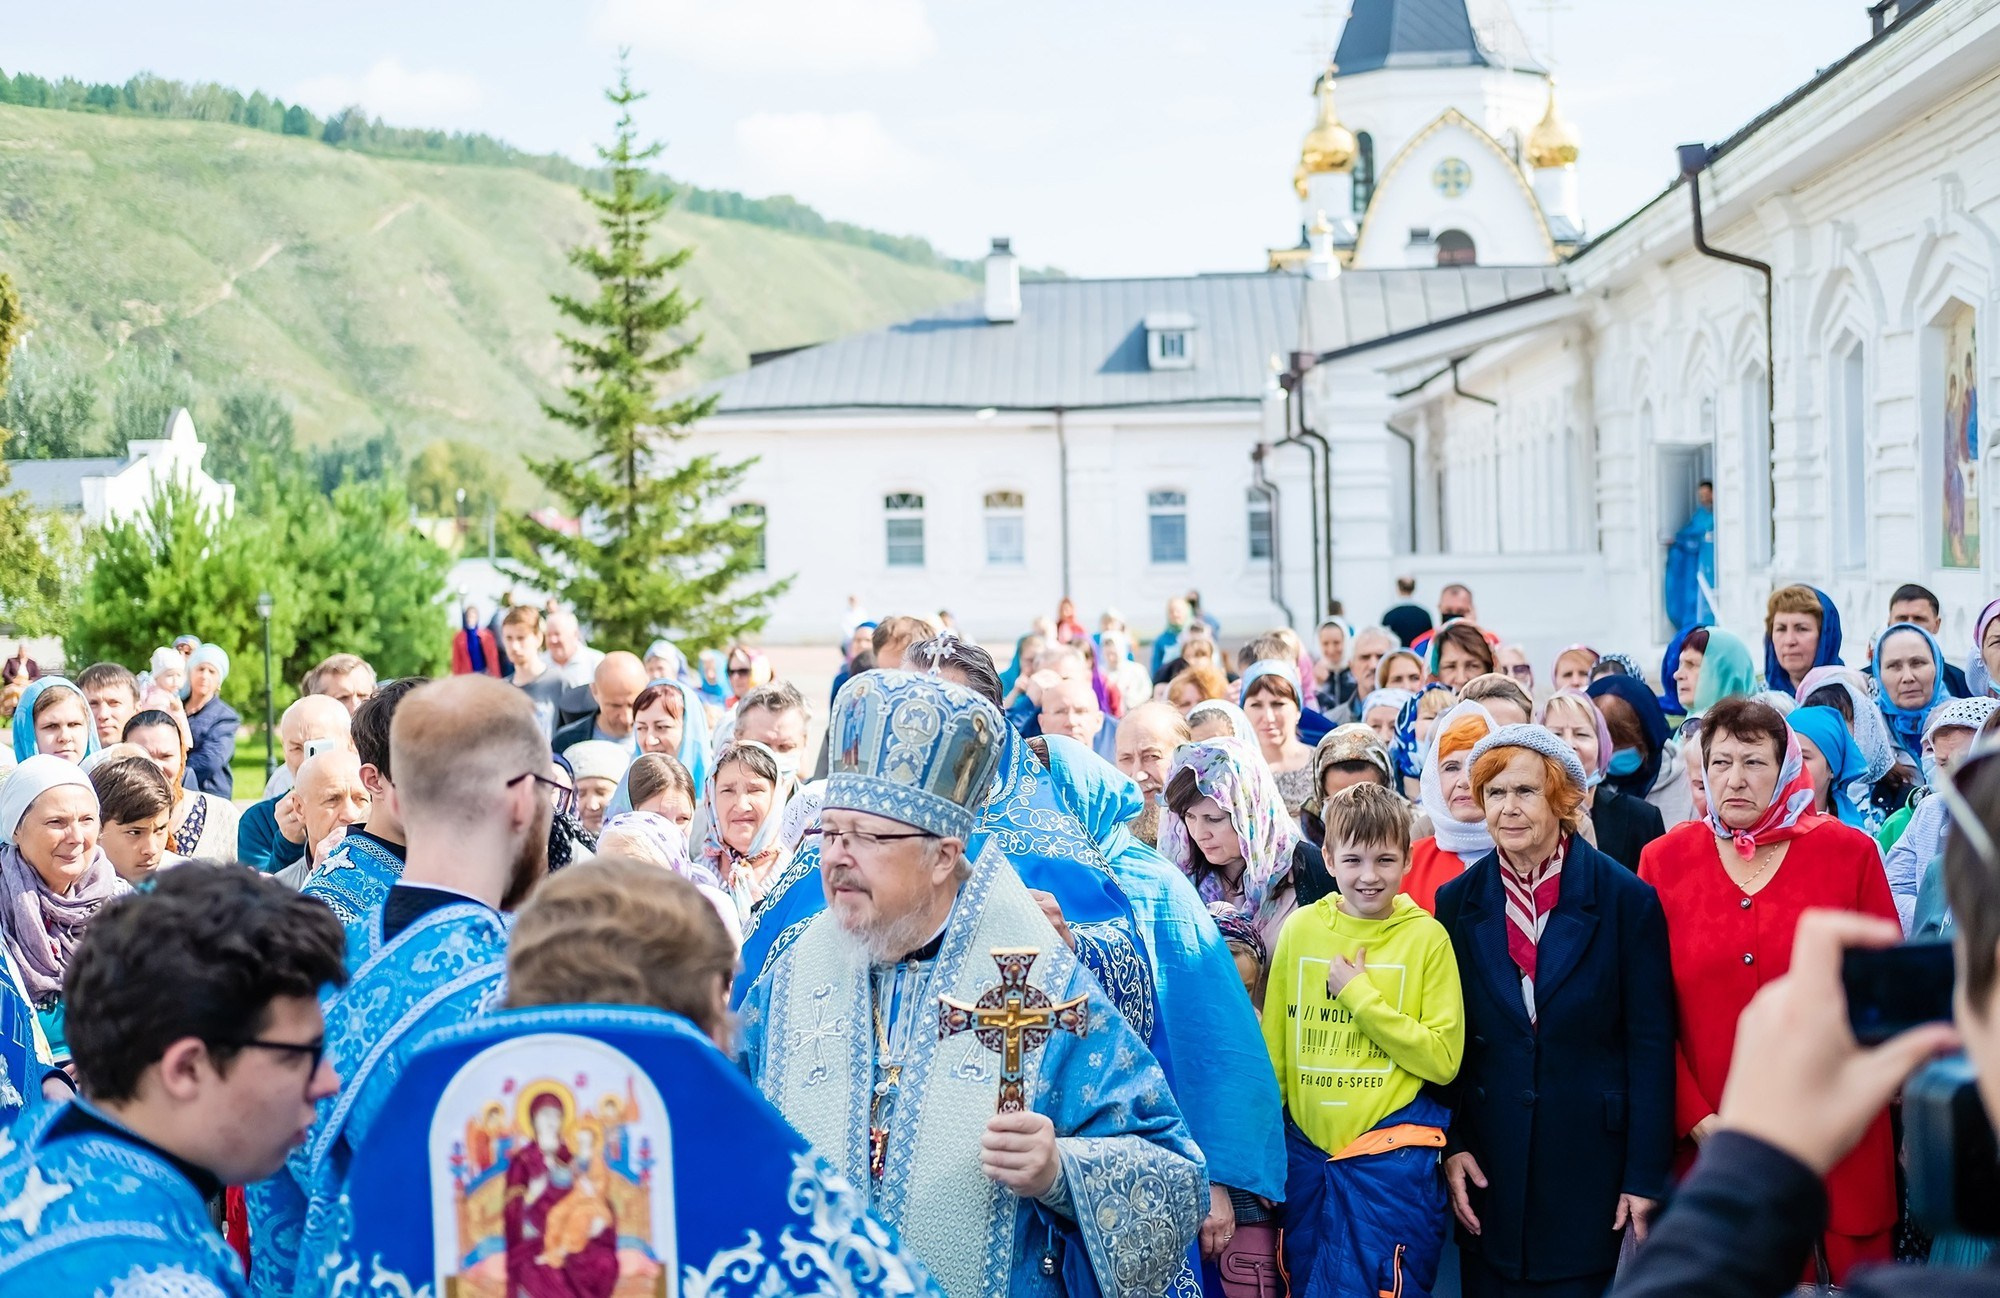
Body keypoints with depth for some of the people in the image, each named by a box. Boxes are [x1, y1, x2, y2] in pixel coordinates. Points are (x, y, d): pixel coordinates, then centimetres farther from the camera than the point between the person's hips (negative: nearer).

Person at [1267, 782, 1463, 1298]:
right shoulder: (1301, 928, 2)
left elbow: (1443, 1059, -9)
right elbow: (1274, 1048, 9)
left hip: (1391, 1156, -3)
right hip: (1307, 1148, 3)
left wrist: (1360, 994, -13)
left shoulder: (1426, 937, -5)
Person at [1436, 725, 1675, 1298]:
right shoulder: (1457, 901, 5)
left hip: (1587, 1160, -2)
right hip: (1488, 1164, 2)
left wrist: (1645, 1175, -7)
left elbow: (1651, 1045, -4)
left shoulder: (1626, 899, -4)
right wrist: (1451, 1145, -1)